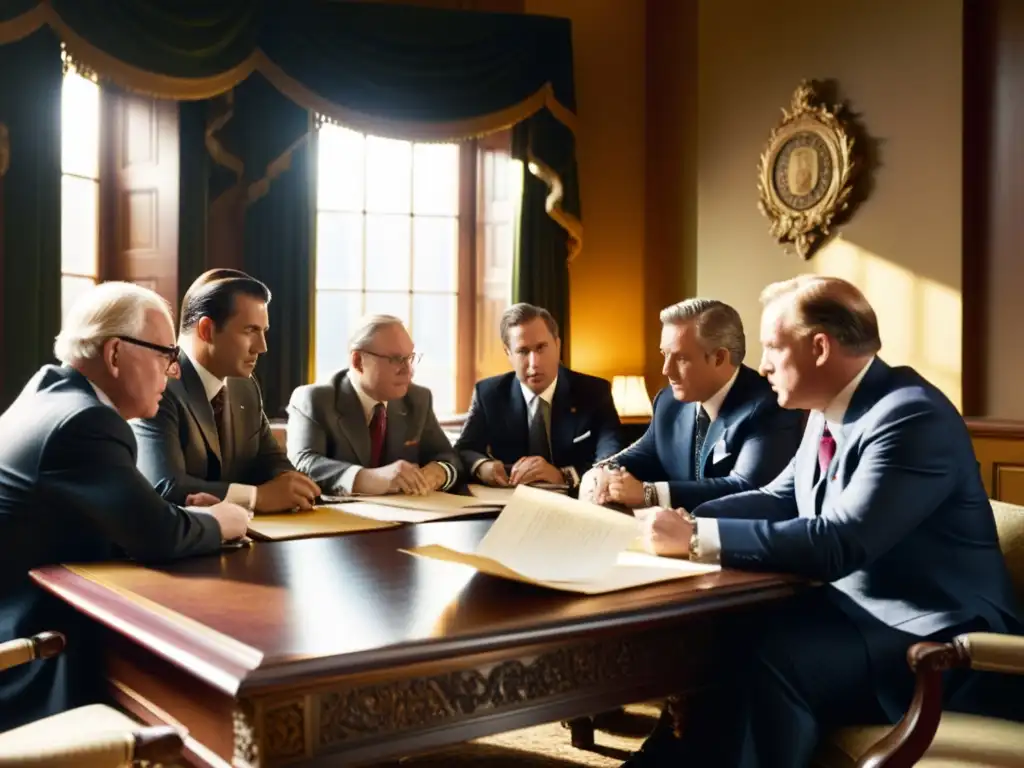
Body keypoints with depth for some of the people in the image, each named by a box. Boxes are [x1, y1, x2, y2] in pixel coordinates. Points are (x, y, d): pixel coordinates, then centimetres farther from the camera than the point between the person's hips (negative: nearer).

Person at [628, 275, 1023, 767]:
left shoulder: (911, 416, -22)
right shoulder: (829, 413, 5)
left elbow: (838, 543, -30)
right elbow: (780, 498, 14)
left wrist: (698, 538, -28)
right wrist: (686, 520, -3)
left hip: (935, 636, -8)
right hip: (857, 606, 8)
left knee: (769, 657, -28)